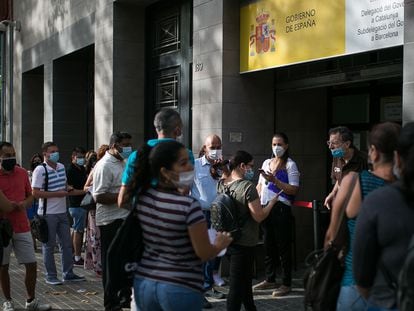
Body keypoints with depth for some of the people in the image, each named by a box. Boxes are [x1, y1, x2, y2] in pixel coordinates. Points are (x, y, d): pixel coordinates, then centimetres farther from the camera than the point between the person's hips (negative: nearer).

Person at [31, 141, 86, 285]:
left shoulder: (61, 167, 10)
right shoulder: (40, 170, -13)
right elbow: (35, 193, -18)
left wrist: (79, 191, 6)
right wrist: (57, 194, -19)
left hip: (62, 212, 7)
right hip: (48, 214, -7)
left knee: (67, 243, 11)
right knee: (49, 245, 3)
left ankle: (68, 273, 21)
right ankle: (51, 276, 13)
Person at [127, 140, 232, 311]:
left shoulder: (142, 197, -3)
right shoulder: (189, 205, -20)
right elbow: (204, 253, -12)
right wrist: (221, 244, 7)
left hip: (144, 282, 5)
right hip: (181, 288, -5)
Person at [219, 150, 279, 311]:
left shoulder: (221, 184, 1)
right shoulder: (248, 186, -21)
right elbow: (259, 216, -20)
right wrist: (271, 202, -5)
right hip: (243, 243, -8)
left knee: (244, 279, 25)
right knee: (237, 286, 0)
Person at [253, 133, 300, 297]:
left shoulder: (290, 165, -3)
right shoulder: (266, 163, 16)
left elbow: (294, 190, -11)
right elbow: (260, 185, 22)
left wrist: (274, 180, -19)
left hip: (280, 208, -6)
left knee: (283, 246, -2)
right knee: (268, 245, 13)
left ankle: (286, 283, 5)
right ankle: (270, 279, 24)